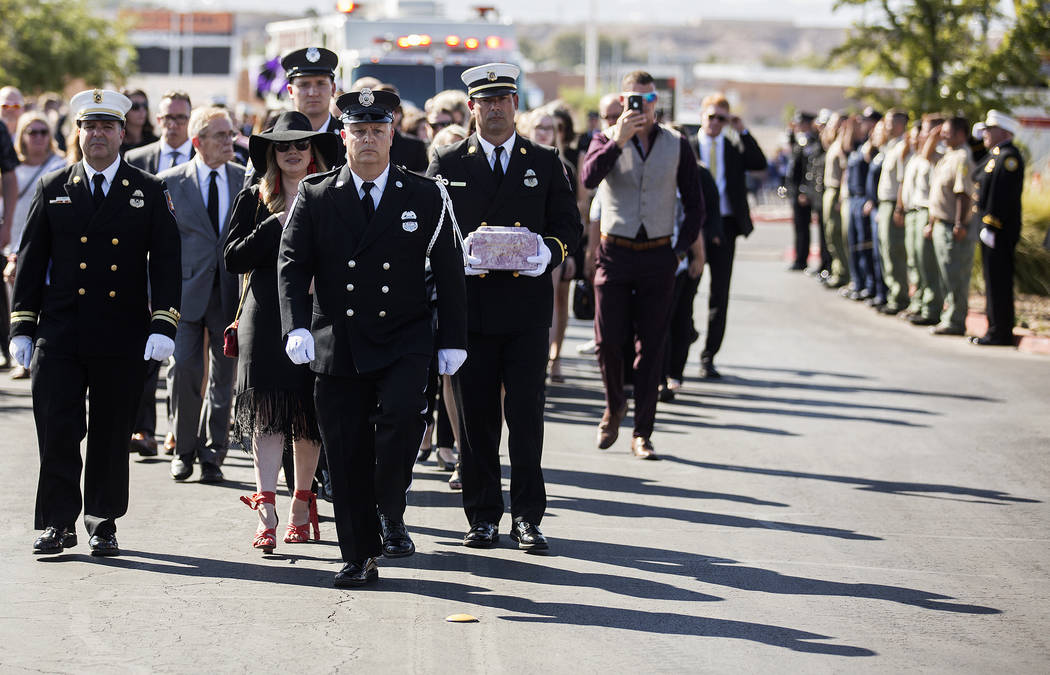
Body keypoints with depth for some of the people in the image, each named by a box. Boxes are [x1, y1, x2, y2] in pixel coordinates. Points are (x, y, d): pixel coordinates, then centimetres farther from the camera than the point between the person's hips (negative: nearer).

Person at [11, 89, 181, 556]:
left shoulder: (149, 193, 6)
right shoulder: (52, 190, 9)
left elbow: (167, 263, 2)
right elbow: (31, 261, 10)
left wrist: (163, 326, -9)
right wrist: (22, 328, 4)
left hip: (123, 338, 0)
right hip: (59, 335, 1)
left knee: (112, 433, 5)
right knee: (57, 429, -4)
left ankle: (103, 523, 17)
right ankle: (58, 523, 5)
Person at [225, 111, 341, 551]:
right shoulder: (253, 200, 8)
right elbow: (233, 258, -1)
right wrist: (276, 226, -11)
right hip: (266, 317, -1)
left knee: (310, 416, 5)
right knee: (267, 414, -10)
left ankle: (301, 507, 18)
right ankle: (266, 515, -16)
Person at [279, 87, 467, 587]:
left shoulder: (426, 198, 5)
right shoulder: (315, 198, 4)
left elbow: (449, 273, 7)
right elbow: (292, 265, 1)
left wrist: (452, 341, 3)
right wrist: (297, 326, -14)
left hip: (404, 341, -1)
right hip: (337, 344, 1)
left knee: (401, 412, -27)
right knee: (346, 456, 1)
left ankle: (391, 515, -7)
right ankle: (359, 556, 13)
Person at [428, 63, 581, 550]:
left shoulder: (545, 164, 11)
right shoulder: (447, 165, 8)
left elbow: (569, 226, 10)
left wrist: (548, 252, -11)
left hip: (527, 307, 0)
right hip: (470, 304, 0)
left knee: (526, 414, -2)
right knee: (476, 416, 2)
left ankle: (527, 518, 4)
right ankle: (483, 515, 11)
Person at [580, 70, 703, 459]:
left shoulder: (676, 145, 6)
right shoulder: (608, 140, 2)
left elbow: (694, 204, 11)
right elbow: (589, 178, -19)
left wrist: (682, 248, 2)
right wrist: (618, 141, -25)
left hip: (658, 256, 1)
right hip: (615, 253, -1)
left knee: (651, 347, 1)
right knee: (608, 341, -3)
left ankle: (642, 433, 5)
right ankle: (614, 406, 25)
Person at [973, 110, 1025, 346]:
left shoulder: (1009, 157, -14)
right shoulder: (997, 156, 17)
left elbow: (1003, 195, -21)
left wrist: (990, 227, -23)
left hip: (1000, 231, -10)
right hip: (991, 227, 10)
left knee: (999, 282, -7)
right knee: (994, 282, 12)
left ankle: (1001, 333, -5)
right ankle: (996, 330, 17)